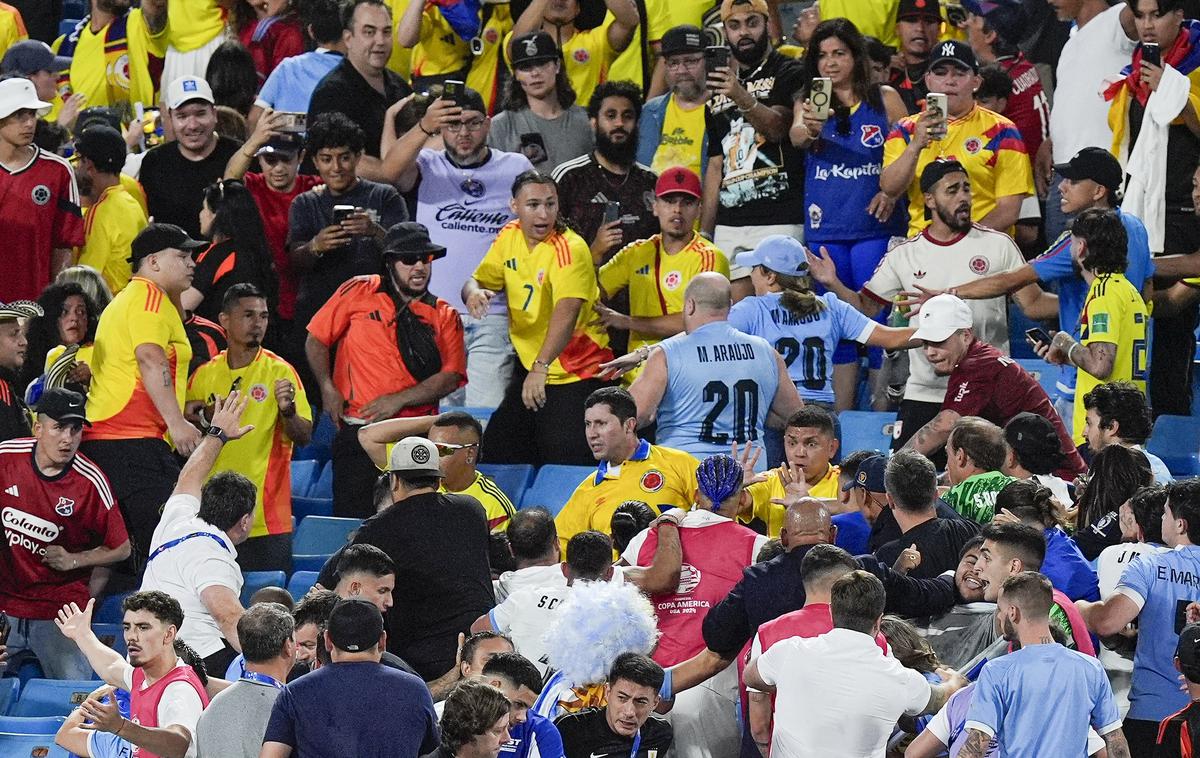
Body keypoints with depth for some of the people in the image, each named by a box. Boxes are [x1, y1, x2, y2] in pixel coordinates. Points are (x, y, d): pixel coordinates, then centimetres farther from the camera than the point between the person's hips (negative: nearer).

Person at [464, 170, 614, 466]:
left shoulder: (569, 249, -21)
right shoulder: (509, 237, 2)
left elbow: (566, 313, -34)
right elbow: (479, 280, 11)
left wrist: (540, 368, -47)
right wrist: (474, 292, -16)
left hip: (575, 373, -7)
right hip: (528, 366, 7)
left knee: (566, 463, -13)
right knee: (496, 451, 11)